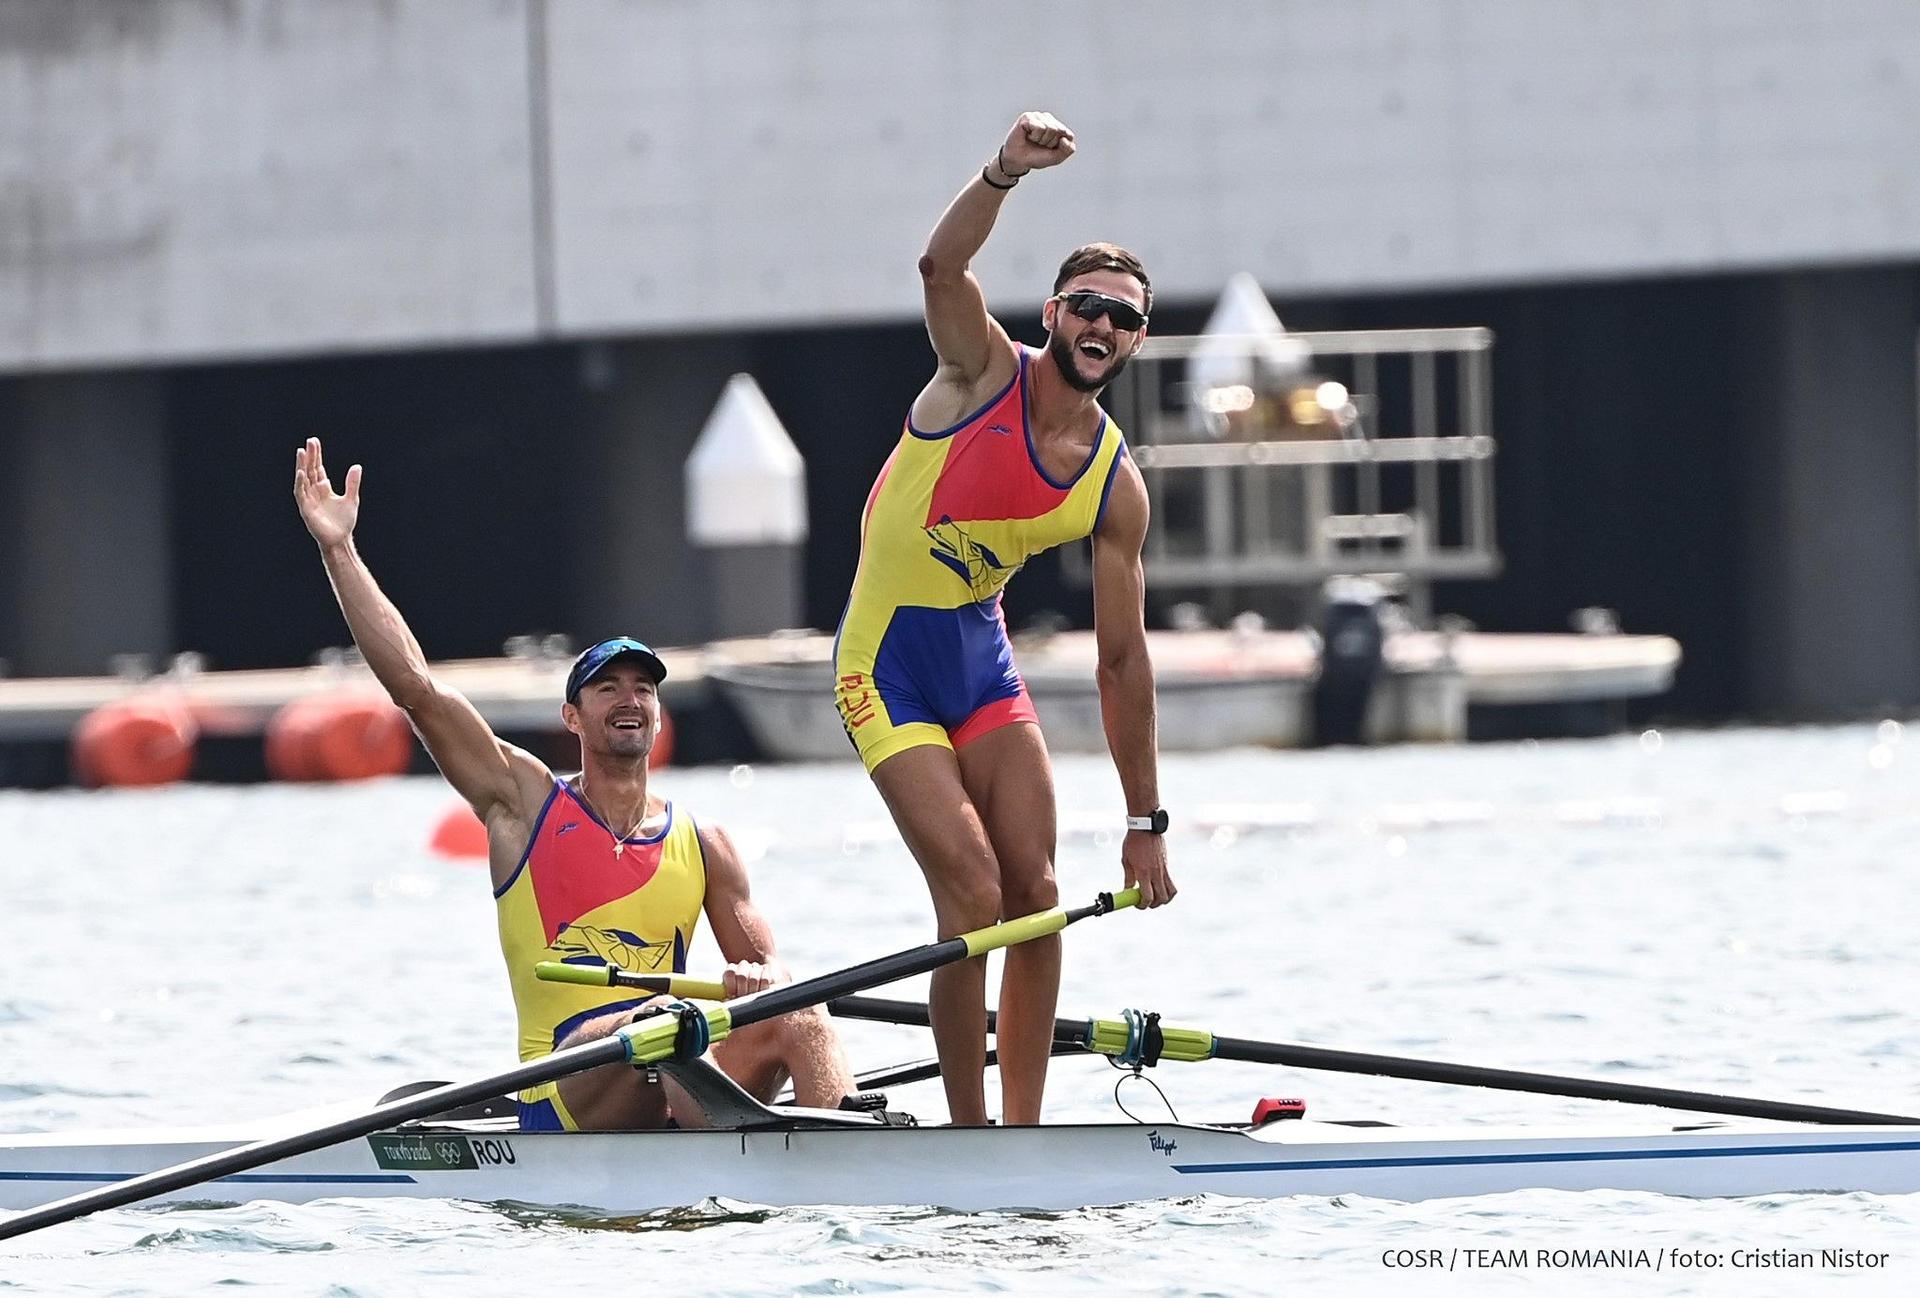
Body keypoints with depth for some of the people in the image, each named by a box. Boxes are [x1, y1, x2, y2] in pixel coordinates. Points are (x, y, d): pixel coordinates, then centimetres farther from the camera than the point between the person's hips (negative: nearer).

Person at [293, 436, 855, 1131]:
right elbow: (415, 685, 4)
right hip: (566, 1096, -3)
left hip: (676, 1089, 3)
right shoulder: (526, 801, 10)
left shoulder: (702, 845, 17)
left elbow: (764, 963, 18)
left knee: (797, 1013, -26)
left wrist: (758, 976, -9)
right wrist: (338, 550, 1)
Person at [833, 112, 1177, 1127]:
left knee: (1034, 895, -2)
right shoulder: (986, 373, -11)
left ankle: (1023, 1131, 5)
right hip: (888, 666, -5)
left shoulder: (1116, 487, -1)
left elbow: (1122, 661, 2)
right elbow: (942, 265, -32)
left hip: (983, 662, 5)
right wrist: (1005, 173, -51)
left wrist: (1145, 824, 1)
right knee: (973, 895, -15)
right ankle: (967, 1140, -8)